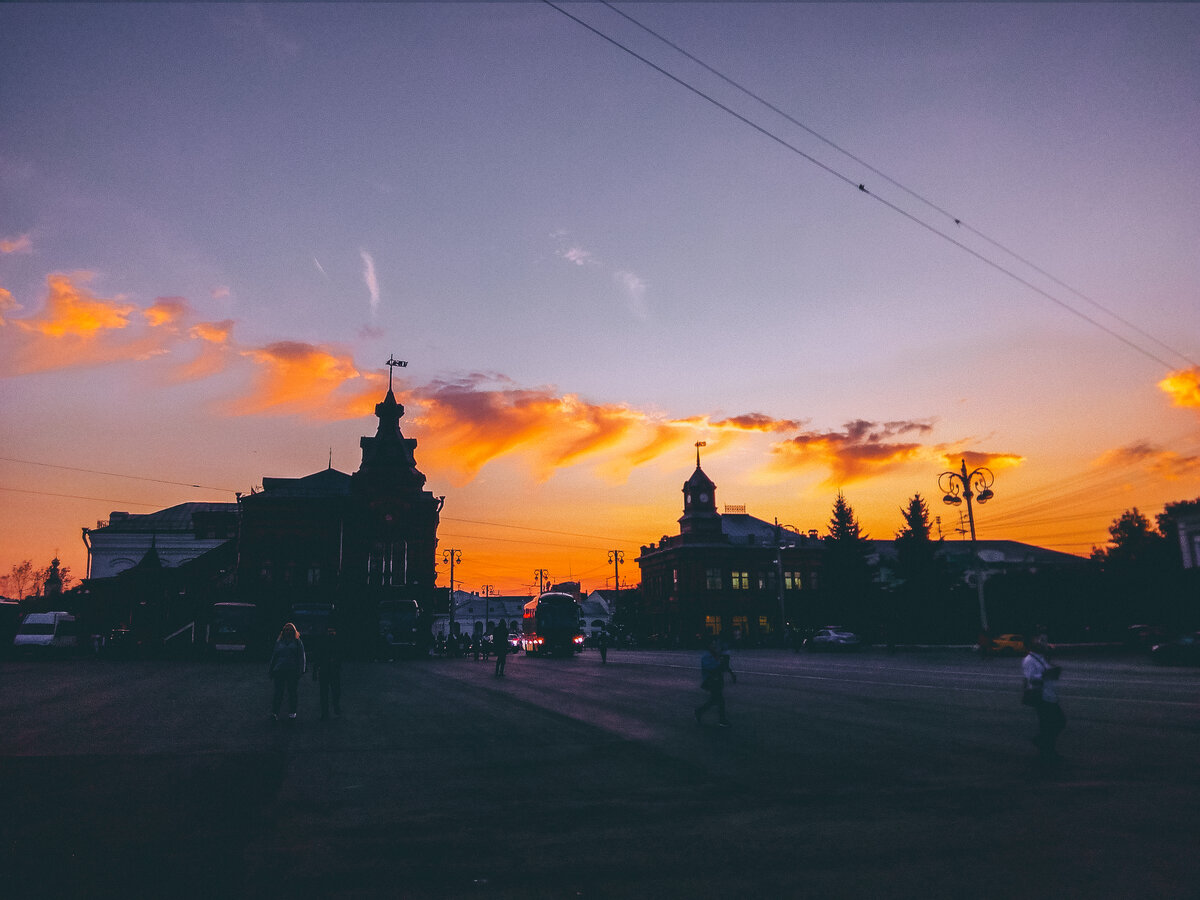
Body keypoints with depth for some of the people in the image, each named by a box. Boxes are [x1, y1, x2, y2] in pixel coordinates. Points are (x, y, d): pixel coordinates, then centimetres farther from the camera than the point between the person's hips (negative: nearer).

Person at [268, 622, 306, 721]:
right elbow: (273, 656, 18)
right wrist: (271, 670, 14)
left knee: (292, 692, 4)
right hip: (279, 670, 2)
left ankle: (292, 712, 12)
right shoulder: (279, 642, 14)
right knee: (278, 691, -5)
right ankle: (274, 712, -5)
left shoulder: (298, 642, 7)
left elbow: (301, 657, 3)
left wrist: (300, 671, -5)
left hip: (292, 671, -2)